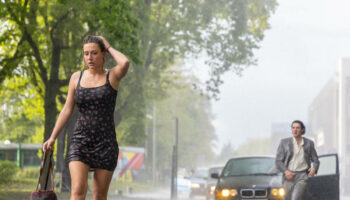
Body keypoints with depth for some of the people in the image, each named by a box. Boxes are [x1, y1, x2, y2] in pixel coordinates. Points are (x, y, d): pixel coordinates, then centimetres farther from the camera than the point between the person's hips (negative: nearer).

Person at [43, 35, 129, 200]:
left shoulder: (112, 76, 1)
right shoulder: (77, 78, 8)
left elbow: (125, 63, -23)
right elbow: (67, 110, 11)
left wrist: (108, 47, -5)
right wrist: (52, 138, 6)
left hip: (105, 143, -1)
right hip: (80, 142, 1)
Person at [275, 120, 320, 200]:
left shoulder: (309, 143, 6)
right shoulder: (284, 142, 3)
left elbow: (315, 160, 11)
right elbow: (278, 161, 1)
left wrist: (314, 168, -11)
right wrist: (286, 171, -17)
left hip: (302, 176, -2)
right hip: (289, 176, 2)